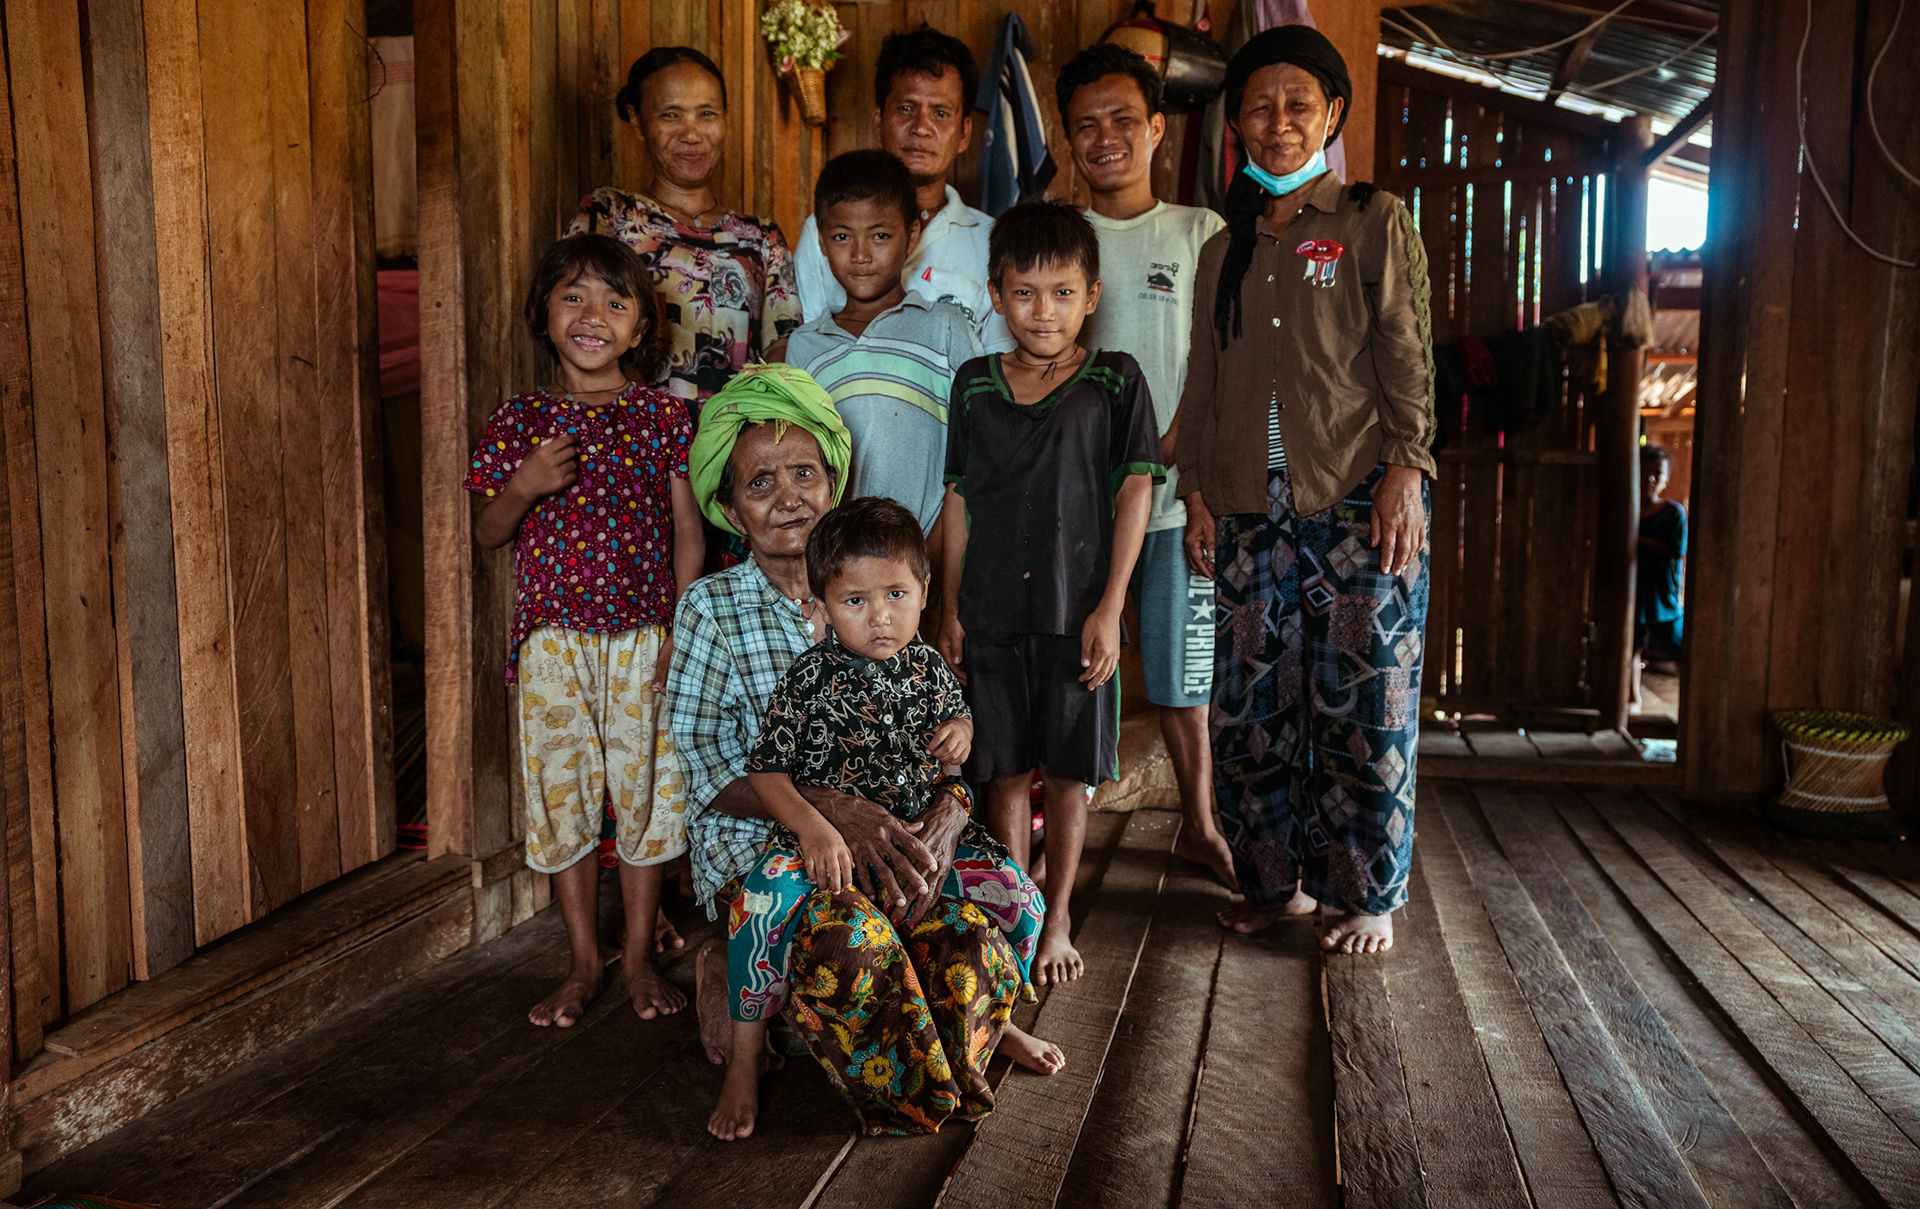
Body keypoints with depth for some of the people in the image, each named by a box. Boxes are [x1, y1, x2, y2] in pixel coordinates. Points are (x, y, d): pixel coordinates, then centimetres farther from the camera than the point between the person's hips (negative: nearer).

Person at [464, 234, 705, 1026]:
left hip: (645, 640, -1)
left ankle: (640, 957, 24)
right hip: (553, 642, 1)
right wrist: (523, 487, -15)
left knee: (646, 790, 7)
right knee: (561, 795, 9)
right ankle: (584, 965, 25)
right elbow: (486, 535, 6)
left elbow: (687, 533, 1)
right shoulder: (520, 421, 2)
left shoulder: (663, 417, 1)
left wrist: (683, 635, -6)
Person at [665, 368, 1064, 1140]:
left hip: (881, 836, 4)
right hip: (752, 843, -3)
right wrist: (832, 809, -26)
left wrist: (948, 808, -19)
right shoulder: (711, 608, -3)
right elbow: (706, 768, -11)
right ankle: (736, 977, -2)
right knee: (854, 939, -35)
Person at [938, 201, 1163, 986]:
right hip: (991, 614, 2)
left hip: (1077, 615, -2)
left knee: (1068, 774, 6)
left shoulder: (1114, 382, -1)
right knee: (1006, 773, 9)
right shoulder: (974, 386, 7)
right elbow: (959, 500, 10)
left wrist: (1110, 608, -10)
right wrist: (950, 610, 7)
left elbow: (1136, 490, -4)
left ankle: (1058, 922, 22)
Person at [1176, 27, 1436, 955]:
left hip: (1357, 500, -4)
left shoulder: (1374, 223, 7)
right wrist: (1197, 487, 11)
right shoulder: (1223, 250, 19)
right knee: (1251, 704, 4)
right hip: (1250, 509, 4)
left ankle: (1368, 896, 11)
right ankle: (1275, 881, 19)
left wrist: (1405, 469, -9)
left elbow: (1407, 356, 0)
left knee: (1363, 704, -3)